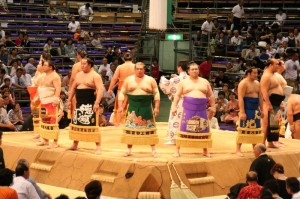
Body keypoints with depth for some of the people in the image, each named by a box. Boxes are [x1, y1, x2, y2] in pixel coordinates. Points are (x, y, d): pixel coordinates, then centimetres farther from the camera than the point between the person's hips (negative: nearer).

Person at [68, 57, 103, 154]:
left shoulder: (95, 76, -7)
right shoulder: (78, 75, 15)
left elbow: (100, 89, -15)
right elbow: (73, 88, 22)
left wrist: (97, 103, -25)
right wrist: (69, 100, 15)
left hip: (90, 104, -7)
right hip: (79, 103, 7)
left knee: (93, 125, -11)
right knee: (76, 124, 11)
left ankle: (98, 146, -9)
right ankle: (75, 144, 24)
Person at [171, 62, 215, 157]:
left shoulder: (205, 82, 12)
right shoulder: (184, 82, 8)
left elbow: (211, 96, 15)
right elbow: (177, 95, 7)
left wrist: (212, 107, 7)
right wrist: (174, 106, -3)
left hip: (201, 109, 2)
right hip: (188, 109, -2)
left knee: (203, 129, 4)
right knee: (183, 129, -5)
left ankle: (205, 150, 15)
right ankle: (177, 150, 0)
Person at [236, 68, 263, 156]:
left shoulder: (257, 83, 14)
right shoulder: (243, 83, -11)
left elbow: (260, 97, 19)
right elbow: (240, 98, -17)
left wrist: (261, 109, 14)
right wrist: (242, 112, -23)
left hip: (255, 109, 8)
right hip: (247, 109, -8)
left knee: (255, 129, 10)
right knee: (243, 129, -7)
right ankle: (238, 150, -3)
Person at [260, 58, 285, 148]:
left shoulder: (273, 75, 17)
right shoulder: (266, 76, -16)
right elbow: (264, 91, -24)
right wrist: (269, 104, -30)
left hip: (276, 103, 10)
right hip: (270, 103, -10)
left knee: (274, 123, 15)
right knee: (267, 124, -11)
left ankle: (271, 143, 23)